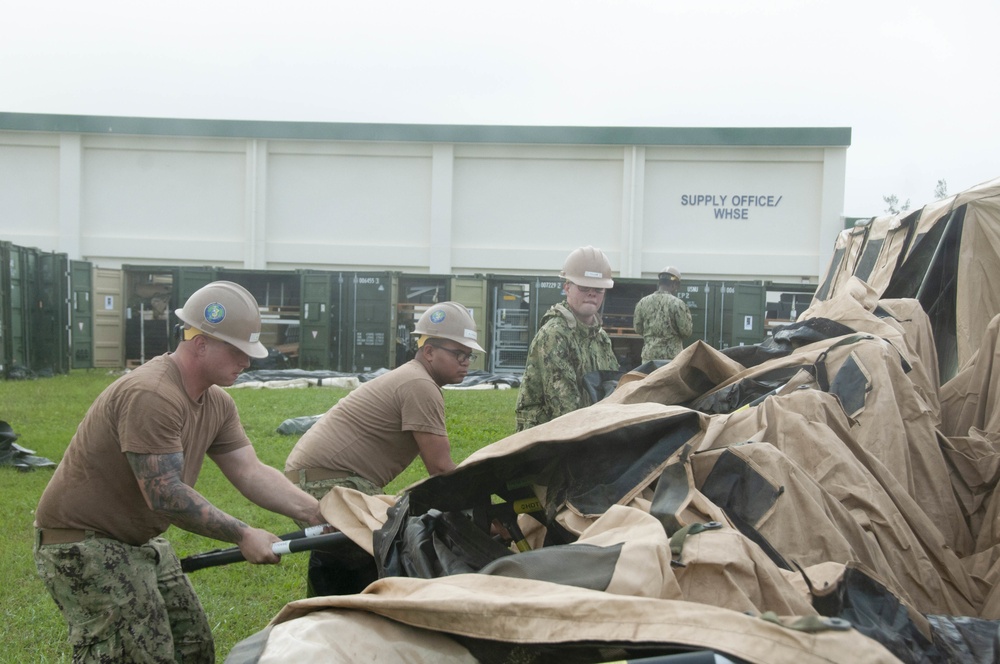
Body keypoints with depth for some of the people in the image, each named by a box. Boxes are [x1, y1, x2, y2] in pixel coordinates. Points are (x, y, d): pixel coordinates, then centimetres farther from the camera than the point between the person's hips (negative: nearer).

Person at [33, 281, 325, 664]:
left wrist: (313, 513, -15)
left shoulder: (217, 404, 1)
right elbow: (165, 495, -29)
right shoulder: (151, 396, -27)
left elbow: (251, 471, -3)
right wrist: (242, 536, -23)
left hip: (139, 542, 9)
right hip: (81, 542, -9)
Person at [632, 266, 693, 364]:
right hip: (672, 355, -4)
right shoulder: (677, 303, -10)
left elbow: (637, 328, 9)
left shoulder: (643, 302, 3)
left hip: (649, 355, 4)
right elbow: (686, 331, -9)